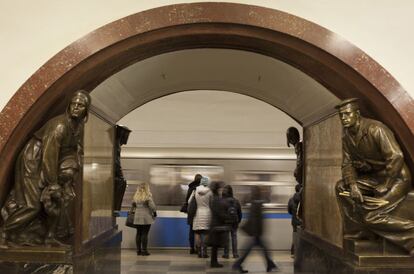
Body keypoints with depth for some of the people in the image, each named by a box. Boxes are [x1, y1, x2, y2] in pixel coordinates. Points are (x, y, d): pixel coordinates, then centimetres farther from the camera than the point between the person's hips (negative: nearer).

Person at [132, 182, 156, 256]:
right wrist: (154, 212, 1)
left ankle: (138, 250, 14)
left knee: (138, 233, 10)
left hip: (137, 217, 5)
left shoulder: (136, 196, 6)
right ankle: (144, 250, 0)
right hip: (146, 217, -5)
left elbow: (133, 204, 14)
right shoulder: (147, 196, -11)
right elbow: (151, 205, -14)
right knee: (145, 234, -2)